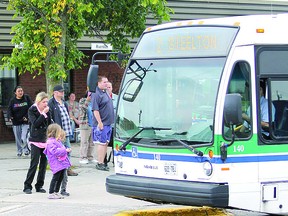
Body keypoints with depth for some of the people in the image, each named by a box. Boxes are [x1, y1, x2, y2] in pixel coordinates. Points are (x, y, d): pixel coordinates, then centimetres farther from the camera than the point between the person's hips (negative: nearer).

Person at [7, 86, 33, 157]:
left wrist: (27, 116, -15)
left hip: (25, 122, -2)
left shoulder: (27, 98, 0)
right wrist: (10, 117, -24)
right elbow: (9, 109, -4)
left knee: (24, 138, -12)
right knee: (18, 138, 9)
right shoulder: (12, 100, 2)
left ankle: (25, 149, 11)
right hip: (16, 122, 2)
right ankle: (19, 151, 25)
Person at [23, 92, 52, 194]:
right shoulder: (32, 110, -4)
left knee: (44, 163, 5)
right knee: (34, 163, -10)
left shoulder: (47, 110, 9)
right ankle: (27, 186, -3)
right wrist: (43, 114, -18)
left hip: (45, 140, 5)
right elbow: (35, 124, -16)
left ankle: (39, 186, 14)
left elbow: (49, 124, 13)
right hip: (35, 141, -5)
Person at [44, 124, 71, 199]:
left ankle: (56, 192, 25)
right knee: (55, 178, -8)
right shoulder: (51, 142, -15)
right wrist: (65, 150, -20)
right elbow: (55, 151, -24)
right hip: (56, 164, -10)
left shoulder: (57, 141, 19)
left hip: (61, 163, 10)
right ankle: (51, 193, -3)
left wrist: (66, 150, 14)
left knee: (61, 178, 14)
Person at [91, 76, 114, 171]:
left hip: (108, 123, 9)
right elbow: (95, 110, -19)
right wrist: (100, 122, -22)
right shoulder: (96, 94, -15)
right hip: (101, 123, -9)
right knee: (102, 143, -6)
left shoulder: (105, 92, 15)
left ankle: (103, 161, 18)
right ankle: (100, 163, -3)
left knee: (106, 143, 12)